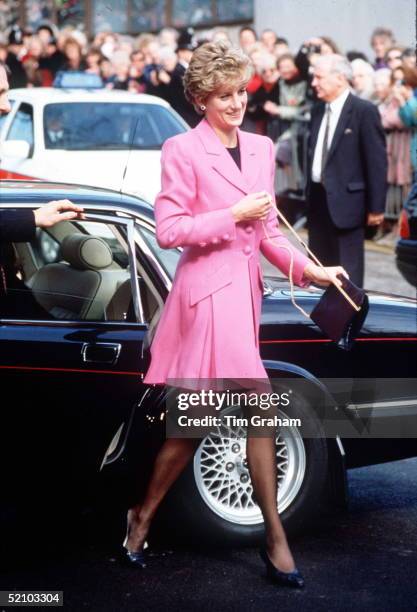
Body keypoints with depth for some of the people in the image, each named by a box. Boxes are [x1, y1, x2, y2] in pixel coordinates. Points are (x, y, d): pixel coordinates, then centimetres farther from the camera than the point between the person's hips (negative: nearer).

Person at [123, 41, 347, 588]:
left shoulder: (261, 149, 13)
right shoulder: (183, 151, -7)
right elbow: (168, 231, -10)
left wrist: (311, 270, 3)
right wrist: (234, 215, -14)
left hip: (244, 290, 7)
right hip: (209, 291, -7)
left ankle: (143, 517, 25)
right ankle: (275, 540, -1)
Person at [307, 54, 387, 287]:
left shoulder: (364, 111, -11)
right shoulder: (319, 110, 11)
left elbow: (377, 161, -12)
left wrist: (376, 207, -12)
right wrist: (309, 193, 11)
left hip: (346, 201, -7)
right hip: (318, 198, 7)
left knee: (348, 273, 0)